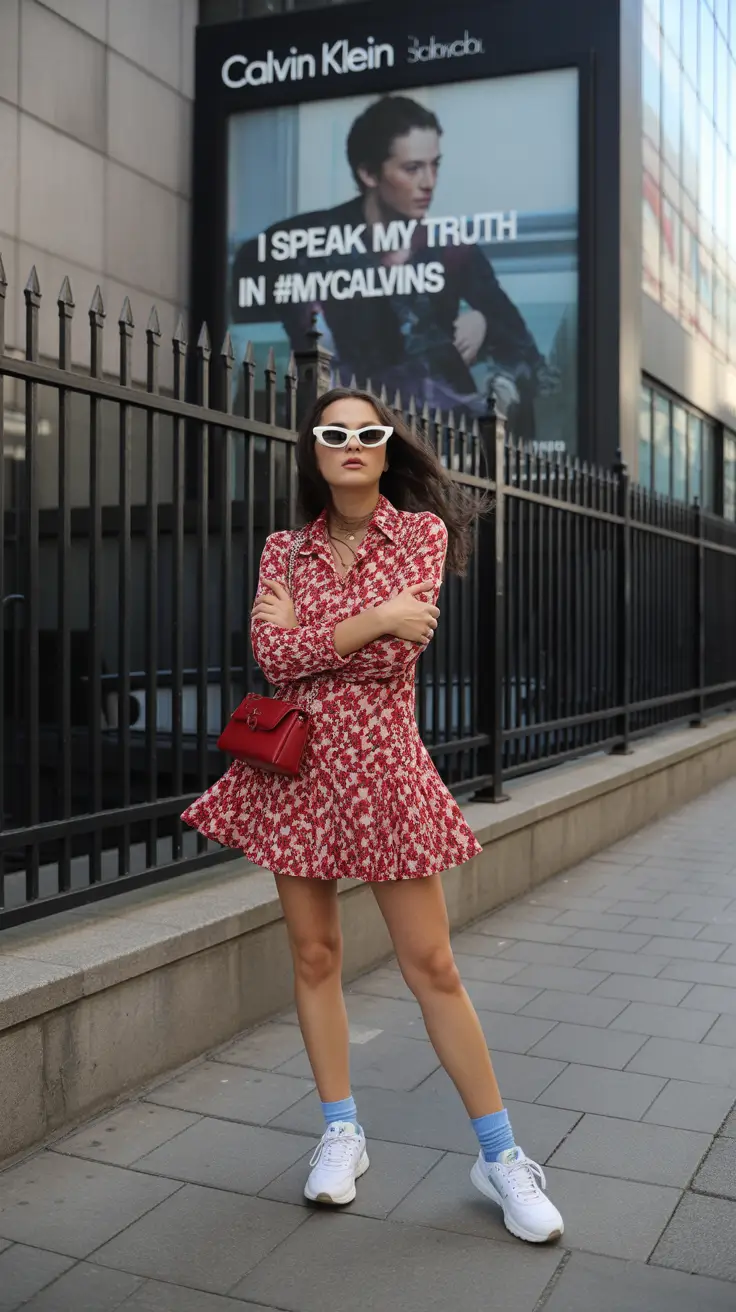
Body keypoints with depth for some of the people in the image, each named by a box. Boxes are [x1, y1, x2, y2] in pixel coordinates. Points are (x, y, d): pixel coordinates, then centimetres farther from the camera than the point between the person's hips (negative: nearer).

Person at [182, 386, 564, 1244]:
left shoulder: (422, 532, 0)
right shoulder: (284, 551, 7)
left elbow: (394, 653, -13)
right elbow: (275, 659, -9)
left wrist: (302, 628, -6)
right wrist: (376, 616, -15)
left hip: (381, 771, -3)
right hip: (296, 770, 3)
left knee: (432, 967, 0)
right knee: (314, 956, 9)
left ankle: (499, 1155, 13)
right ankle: (342, 1132, 27)